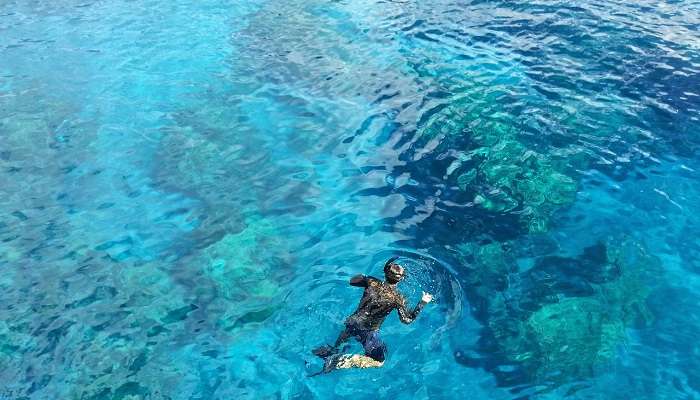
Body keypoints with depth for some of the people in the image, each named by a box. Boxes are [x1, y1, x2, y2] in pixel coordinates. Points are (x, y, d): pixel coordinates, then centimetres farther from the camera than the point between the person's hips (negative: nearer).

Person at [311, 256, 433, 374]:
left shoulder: (372, 282, -5)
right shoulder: (397, 298, -14)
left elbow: (352, 281, 11)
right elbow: (408, 319, -4)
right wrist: (423, 302, 2)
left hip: (352, 323, 6)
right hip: (368, 332, -6)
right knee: (379, 361, 8)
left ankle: (332, 350, 23)